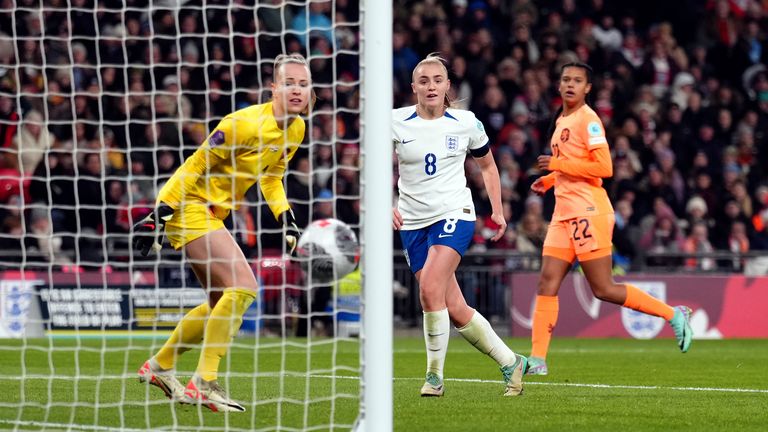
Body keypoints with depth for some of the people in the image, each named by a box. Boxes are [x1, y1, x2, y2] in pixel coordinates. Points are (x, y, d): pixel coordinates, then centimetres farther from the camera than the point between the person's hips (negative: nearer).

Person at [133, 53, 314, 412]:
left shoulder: (295, 129, 4)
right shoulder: (246, 124, -23)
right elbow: (195, 165, -18)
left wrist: (286, 218, 6)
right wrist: (161, 213, -19)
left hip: (212, 214, 10)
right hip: (191, 207, -10)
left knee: (223, 303, 15)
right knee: (243, 285, -21)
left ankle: (159, 366, 31)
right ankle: (204, 383, -18)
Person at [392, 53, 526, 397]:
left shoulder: (467, 123, 0)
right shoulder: (396, 122, -2)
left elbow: (487, 165, 15)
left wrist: (497, 211, 12)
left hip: (454, 214, -2)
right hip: (413, 222, 2)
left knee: (430, 289, -24)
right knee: (455, 310, 1)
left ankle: (435, 375, -13)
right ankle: (510, 363, 18)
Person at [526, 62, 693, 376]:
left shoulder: (588, 120, -10)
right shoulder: (561, 121, 18)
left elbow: (603, 167, -19)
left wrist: (558, 164, -17)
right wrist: (549, 179, 17)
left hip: (588, 212, -8)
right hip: (564, 214, 8)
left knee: (603, 290, -6)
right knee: (547, 283, -2)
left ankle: (673, 315, 7)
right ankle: (537, 359, -3)